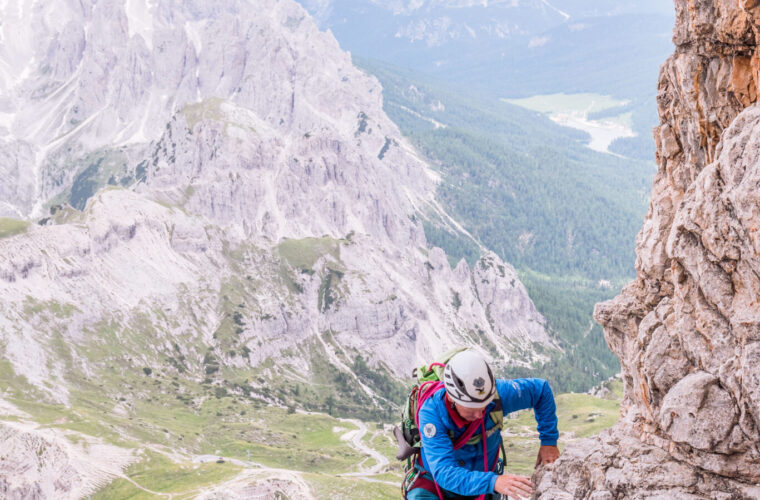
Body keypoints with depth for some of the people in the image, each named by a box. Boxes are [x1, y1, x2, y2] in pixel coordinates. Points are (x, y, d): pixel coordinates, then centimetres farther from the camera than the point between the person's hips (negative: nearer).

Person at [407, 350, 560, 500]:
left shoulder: (497, 393, -24)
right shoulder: (431, 412, -34)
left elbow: (541, 389, -5)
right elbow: (444, 473, -42)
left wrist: (549, 441, -6)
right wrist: (493, 482, -56)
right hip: (434, 481, -3)